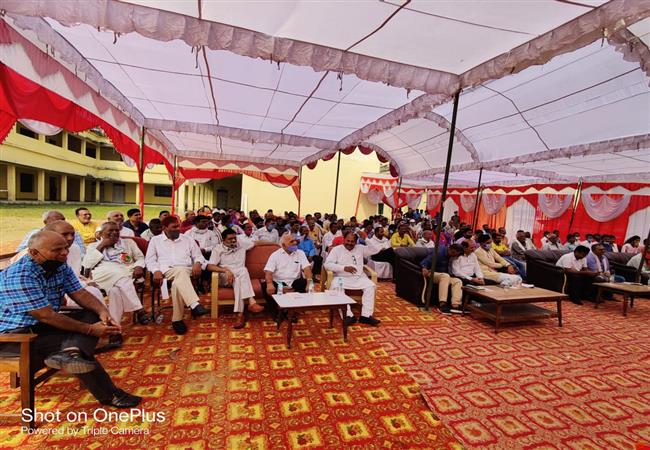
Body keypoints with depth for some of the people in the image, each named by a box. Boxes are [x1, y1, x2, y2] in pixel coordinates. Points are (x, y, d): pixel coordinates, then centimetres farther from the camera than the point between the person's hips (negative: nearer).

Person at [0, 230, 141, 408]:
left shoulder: (60, 267, -1)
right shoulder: (19, 275, -26)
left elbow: (81, 294, -2)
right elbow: (46, 316, -27)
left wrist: (102, 312, -23)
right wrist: (90, 330, -23)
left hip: (44, 325, 8)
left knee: (93, 315, -11)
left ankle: (69, 352, -37)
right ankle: (109, 395, -18)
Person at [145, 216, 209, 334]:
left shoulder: (188, 239, 18)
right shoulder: (155, 240, 17)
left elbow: (198, 256, 16)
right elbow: (150, 259, 9)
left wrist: (197, 263, -8)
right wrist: (156, 271, -11)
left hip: (186, 270, 2)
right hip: (165, 271, -2)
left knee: (177, 284, -36)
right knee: (181, 271, -39)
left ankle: (177, 319, -27)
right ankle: (195, 305, -54)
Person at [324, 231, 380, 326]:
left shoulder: (360, 248, 14)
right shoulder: (336, 249, 4)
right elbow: (327, 264, -8)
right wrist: (344, 268, -19)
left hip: (359, 278, 3)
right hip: (342, 278, -2)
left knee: (371, 286, -22)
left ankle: (366, 315, -22)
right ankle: (348, 315, -30)